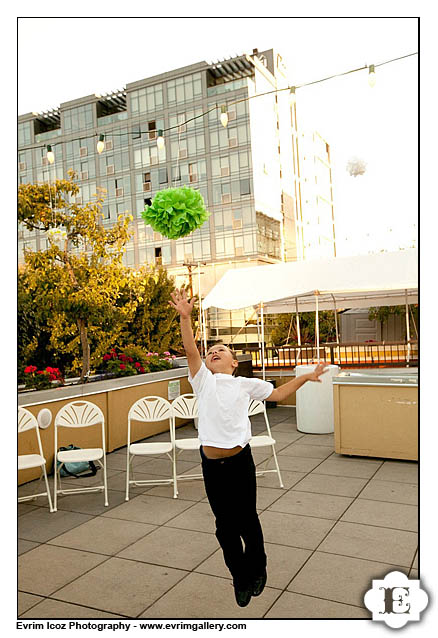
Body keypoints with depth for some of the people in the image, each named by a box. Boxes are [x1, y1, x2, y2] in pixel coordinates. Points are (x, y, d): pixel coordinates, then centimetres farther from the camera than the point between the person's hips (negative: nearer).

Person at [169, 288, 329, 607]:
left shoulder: (245, 384, 6)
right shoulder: (203, 380, 3)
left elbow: (277, 393, 17)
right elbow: (190, 351, -12)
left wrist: (306, 377, 10)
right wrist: (185, 317, -25)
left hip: (240, 461, 0)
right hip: (212, 464, 1)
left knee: (247, 520, 9)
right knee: (225, 526, 11)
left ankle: (257, 569, 37)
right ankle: (240, 578, 34)